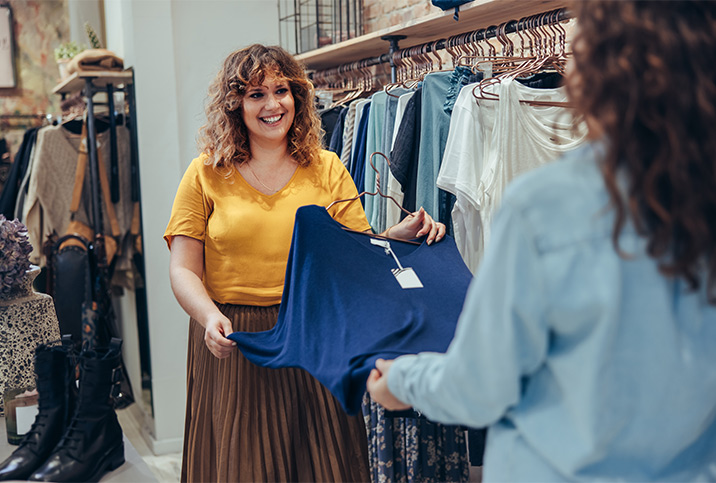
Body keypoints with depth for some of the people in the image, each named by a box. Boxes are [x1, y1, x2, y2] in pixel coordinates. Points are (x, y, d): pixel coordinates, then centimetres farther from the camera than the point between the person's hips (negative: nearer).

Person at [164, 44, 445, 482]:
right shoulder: (207, 174, 3)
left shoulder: (327, 169, 8)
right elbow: (184, 270, -1)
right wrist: (210, 317, -20)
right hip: (233, 348, -1)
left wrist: (399, 235, -18)